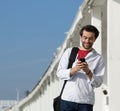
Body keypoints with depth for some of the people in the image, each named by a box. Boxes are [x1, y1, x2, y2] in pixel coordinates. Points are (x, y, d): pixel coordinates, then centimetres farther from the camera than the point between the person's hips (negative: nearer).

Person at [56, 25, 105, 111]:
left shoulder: (98, 58, 7)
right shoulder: (69, 52, 11)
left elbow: (98, 83, 1)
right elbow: (59, 73, 3)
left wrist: (88, 72, -17)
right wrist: (74, 69, -15)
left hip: (86, 102, -1)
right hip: (67, 99, 1)